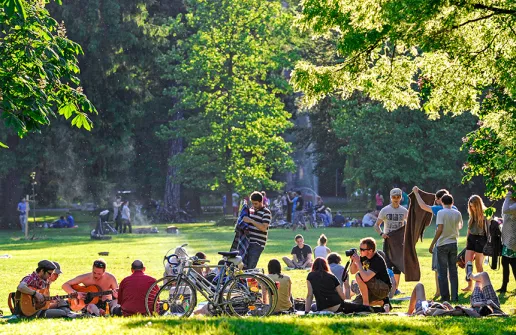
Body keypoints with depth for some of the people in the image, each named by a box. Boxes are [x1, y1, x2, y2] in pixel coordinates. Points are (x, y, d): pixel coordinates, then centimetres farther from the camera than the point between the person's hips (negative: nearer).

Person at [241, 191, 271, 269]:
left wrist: (251, 221, -23)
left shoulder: (266, 212, -8)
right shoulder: (251, 210, 16)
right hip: (248, 242, 7)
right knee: (243, 265, 4)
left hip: (257, 244, -7)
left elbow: (264, 228, -19)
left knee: (250, 267, -11)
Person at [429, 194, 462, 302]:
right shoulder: (457, 213, 5)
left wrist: (432, 244, -13)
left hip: (442, 244, -4)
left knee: (442, 272, 1)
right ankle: (455, 296, 9)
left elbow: (440, 230, -17)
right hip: (453, 244, 4)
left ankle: (445, 296, 0)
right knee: (453, 271, 10)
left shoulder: (441, 213, -10)